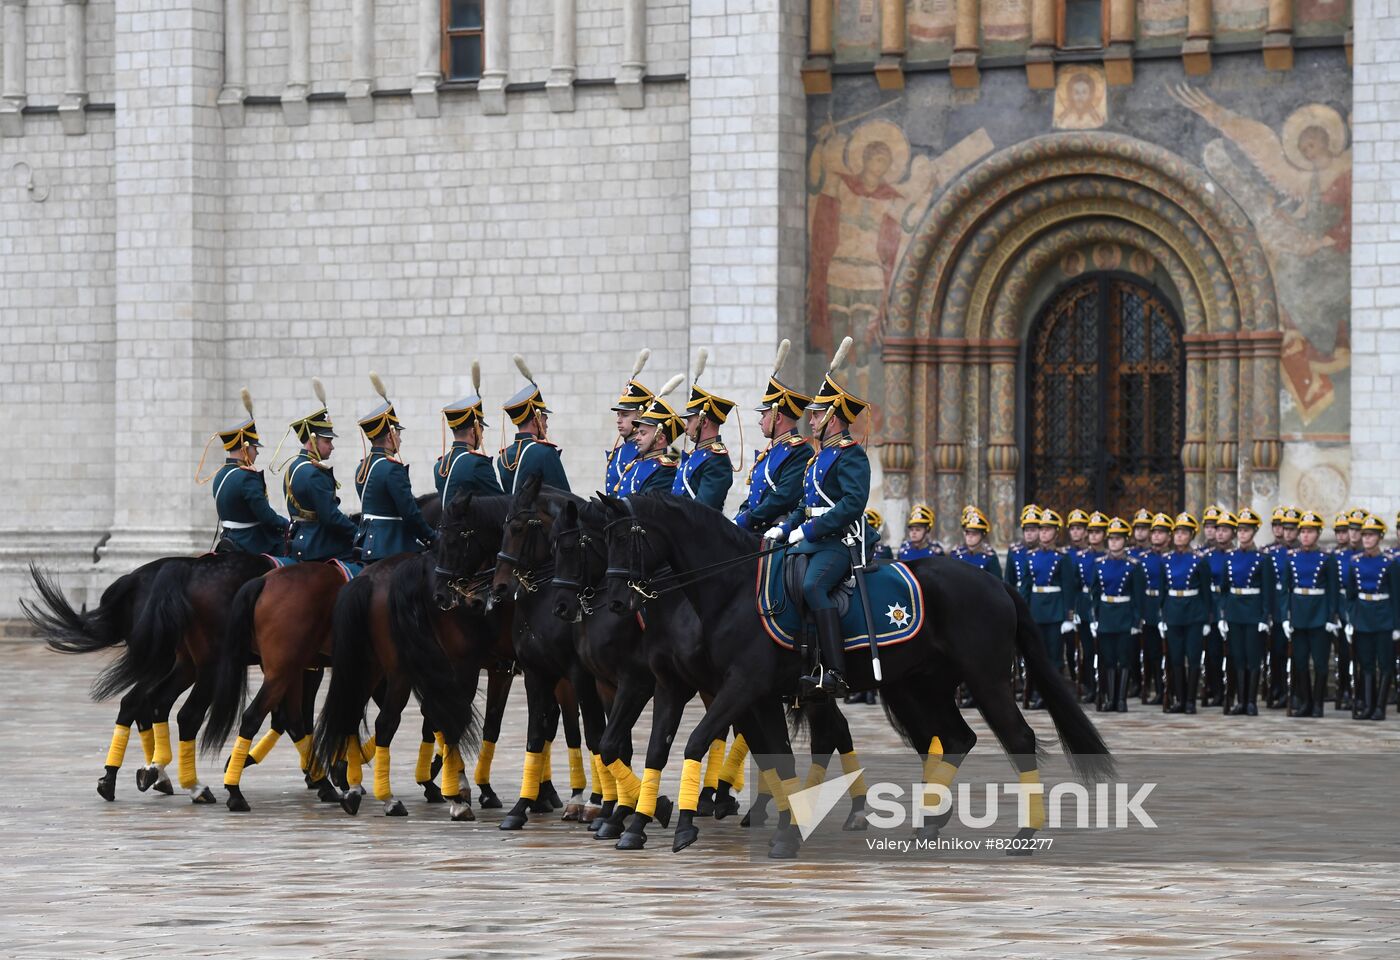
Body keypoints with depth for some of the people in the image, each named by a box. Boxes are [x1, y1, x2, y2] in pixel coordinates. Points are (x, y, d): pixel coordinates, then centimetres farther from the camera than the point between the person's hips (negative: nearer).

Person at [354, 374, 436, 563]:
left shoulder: (362, 467, 12)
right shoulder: (393, 469, -17)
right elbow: (411, 513, -18)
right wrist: (432, 538, -4)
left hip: (369, 545, 9)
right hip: (392, 550, -9)